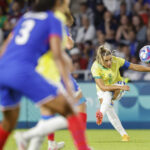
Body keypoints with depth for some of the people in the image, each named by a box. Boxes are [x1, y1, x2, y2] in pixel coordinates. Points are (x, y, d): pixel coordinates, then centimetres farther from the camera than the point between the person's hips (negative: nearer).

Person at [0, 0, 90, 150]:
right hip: (23, 71, -7)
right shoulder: (54, 21, 7)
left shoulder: (25, 17, 26)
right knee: (68, 111, -4)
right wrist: (68, 86, -8)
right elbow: (57, 55, -4)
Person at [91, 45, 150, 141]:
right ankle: (124, 135, -14)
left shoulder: (116, 61, -21)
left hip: (118, 88, 1)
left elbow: (134, 67, -11)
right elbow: (102, 87, -31)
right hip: (103, 90, -1)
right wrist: (120, 87, -38)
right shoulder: (96, 68, -27)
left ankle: (101, 113, -50)